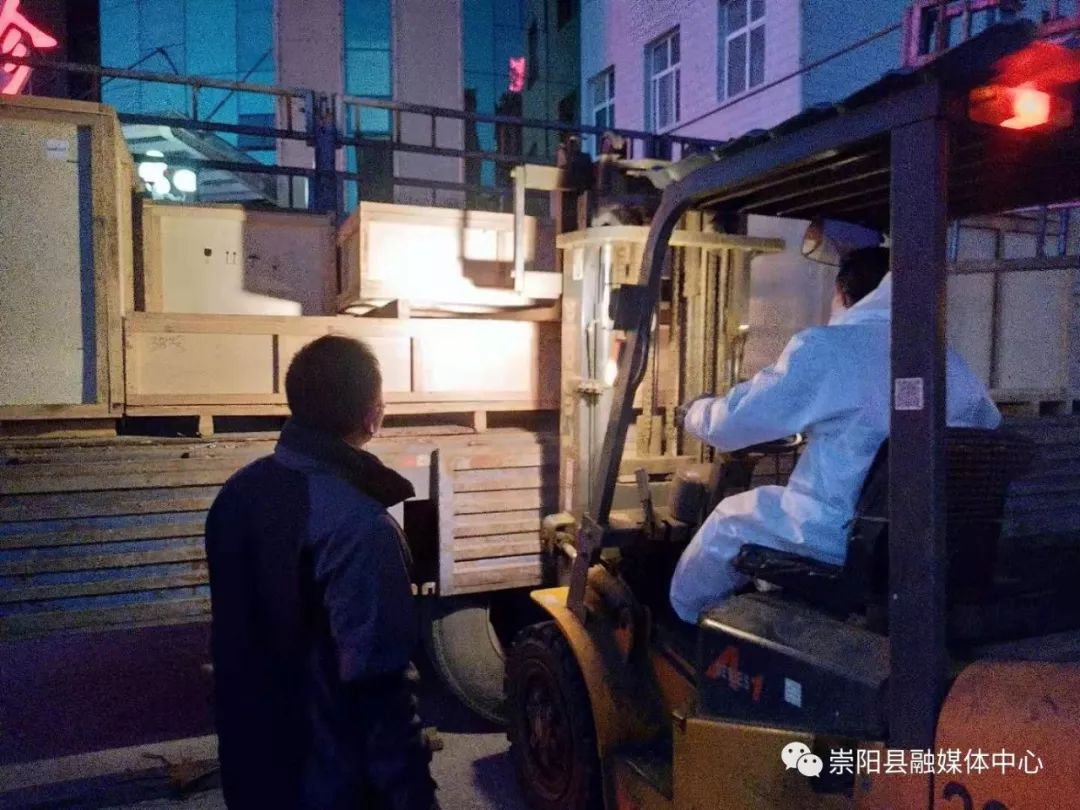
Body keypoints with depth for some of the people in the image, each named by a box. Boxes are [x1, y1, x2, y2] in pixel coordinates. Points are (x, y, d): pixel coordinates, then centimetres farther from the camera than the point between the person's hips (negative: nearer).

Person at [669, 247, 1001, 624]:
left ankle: (681, 623, 38)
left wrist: (694, 412, 14)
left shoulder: (828, 347, -14)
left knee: (729, 519, 19)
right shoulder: (953, 364, 4)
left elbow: (733, 423, -9)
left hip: (833, 540, -6)